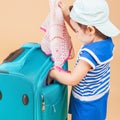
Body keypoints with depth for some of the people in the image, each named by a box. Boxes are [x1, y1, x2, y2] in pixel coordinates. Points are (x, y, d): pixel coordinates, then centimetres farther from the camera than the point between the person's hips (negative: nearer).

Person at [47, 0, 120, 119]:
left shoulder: (90, 54, -37)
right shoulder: (106, 40, -12)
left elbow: (72, 79, -31)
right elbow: (82, 31, 5)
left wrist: (52, 73, -16)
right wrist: (67, 15, -3)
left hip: (88, 102, -8)